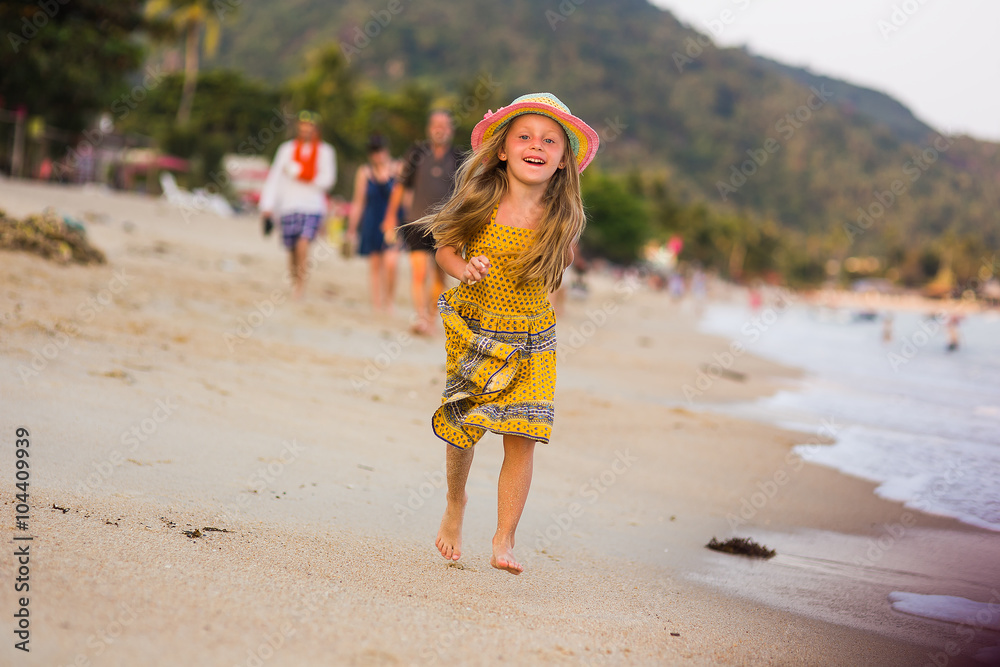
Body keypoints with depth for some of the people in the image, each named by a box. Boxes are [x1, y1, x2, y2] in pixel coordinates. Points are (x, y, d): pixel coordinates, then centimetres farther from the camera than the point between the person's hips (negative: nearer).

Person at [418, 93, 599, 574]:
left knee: (521, 438, -8)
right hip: (472, 332, 0)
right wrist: (462, 268, -19)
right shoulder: (481, 203, -14)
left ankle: (503, 541, 3)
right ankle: (455, 508, 39)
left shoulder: (561, 219, -10)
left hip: (529, 342, 0)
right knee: (461, 431, 10)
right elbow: (445, 247, -4)